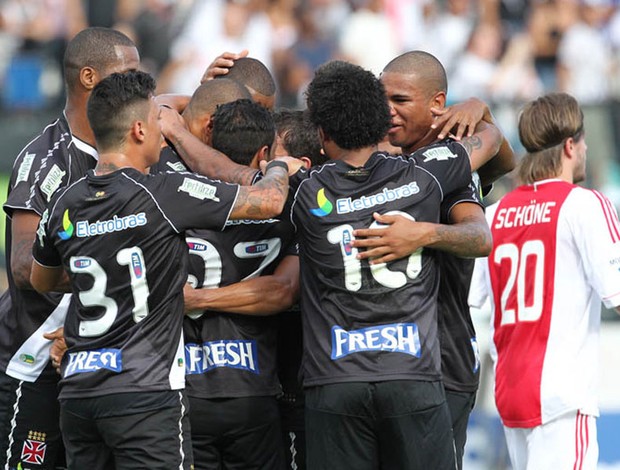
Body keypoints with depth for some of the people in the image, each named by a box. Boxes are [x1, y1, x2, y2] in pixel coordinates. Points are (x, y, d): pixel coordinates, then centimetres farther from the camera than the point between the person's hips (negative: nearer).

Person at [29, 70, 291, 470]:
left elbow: (42, 282, 27)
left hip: (77, 390, 6)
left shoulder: (64, 205, 7)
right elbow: (269, 201, -4)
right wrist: (279, 167, 18)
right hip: (145, 392, -6)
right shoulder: (165, 194, -11)